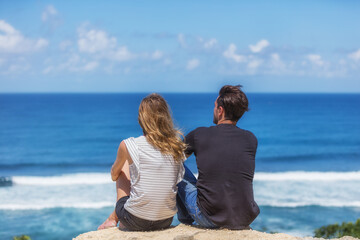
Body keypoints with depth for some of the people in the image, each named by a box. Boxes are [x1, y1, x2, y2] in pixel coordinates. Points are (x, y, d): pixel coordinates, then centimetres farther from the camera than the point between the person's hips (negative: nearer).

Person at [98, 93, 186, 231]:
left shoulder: (128, 145, -10)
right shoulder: (176, 145, -1)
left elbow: (114, 174, 12)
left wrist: (115, 174, 37)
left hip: (136, 223, -3)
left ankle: (114, 218, 40)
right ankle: (114, 218, 42)